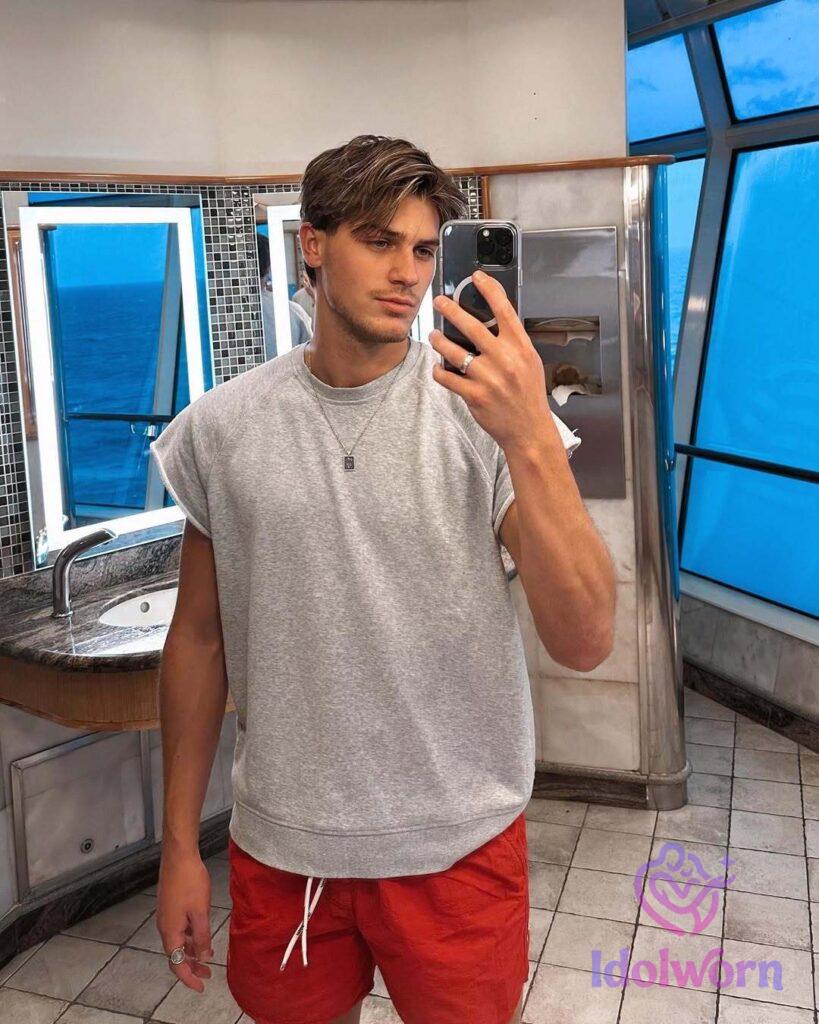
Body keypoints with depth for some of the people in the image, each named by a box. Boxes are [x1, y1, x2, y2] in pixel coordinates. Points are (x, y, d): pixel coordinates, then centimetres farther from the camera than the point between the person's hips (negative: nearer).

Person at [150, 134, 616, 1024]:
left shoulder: (485, 409, -12)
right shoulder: (220, 428, -5)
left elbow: (585, 644, -20)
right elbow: (199, 638, 2)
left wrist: (529, 441, -34)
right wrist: (179, 844, 5)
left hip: (459, 841, -1)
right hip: (279, 846, 2)